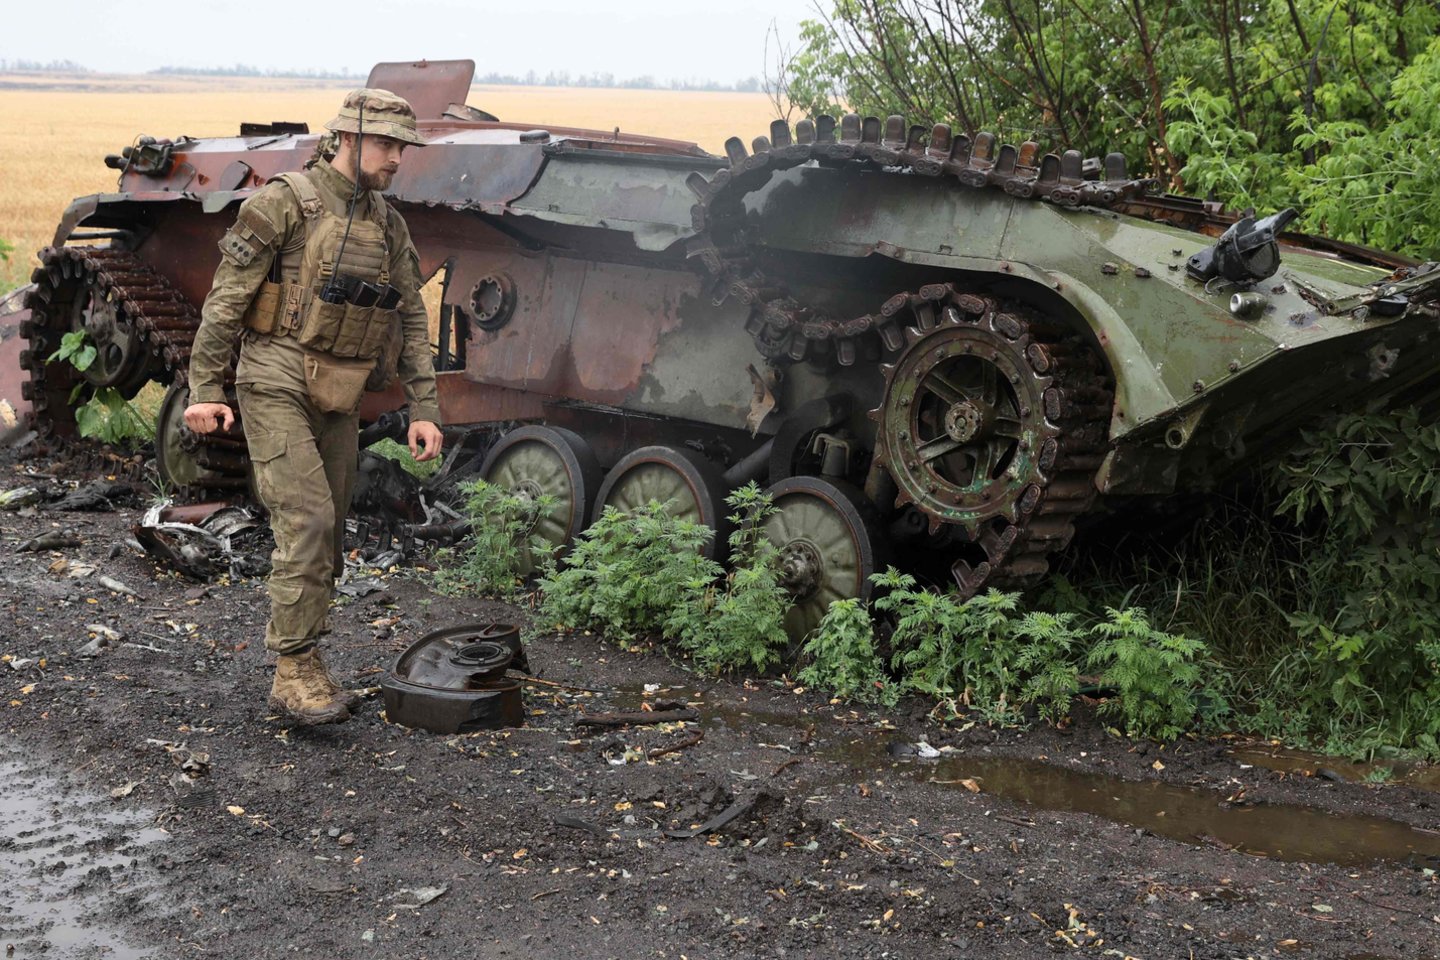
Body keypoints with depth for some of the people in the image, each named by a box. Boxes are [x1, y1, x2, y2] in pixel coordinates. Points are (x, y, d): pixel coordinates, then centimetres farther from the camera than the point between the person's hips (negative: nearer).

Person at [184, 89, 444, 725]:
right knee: (306, 519, -16)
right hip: (276, 384, -7)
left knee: (326, 536, 8)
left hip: (338, 400, 7)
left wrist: (423, 408, 7)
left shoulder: (387, 224, 12)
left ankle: (304, 669, 20)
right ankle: (293, 672, -9)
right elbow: (225, 299, -8)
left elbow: (412, 320, 14)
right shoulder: (285, 203, -8)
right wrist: (204, 388, -12)